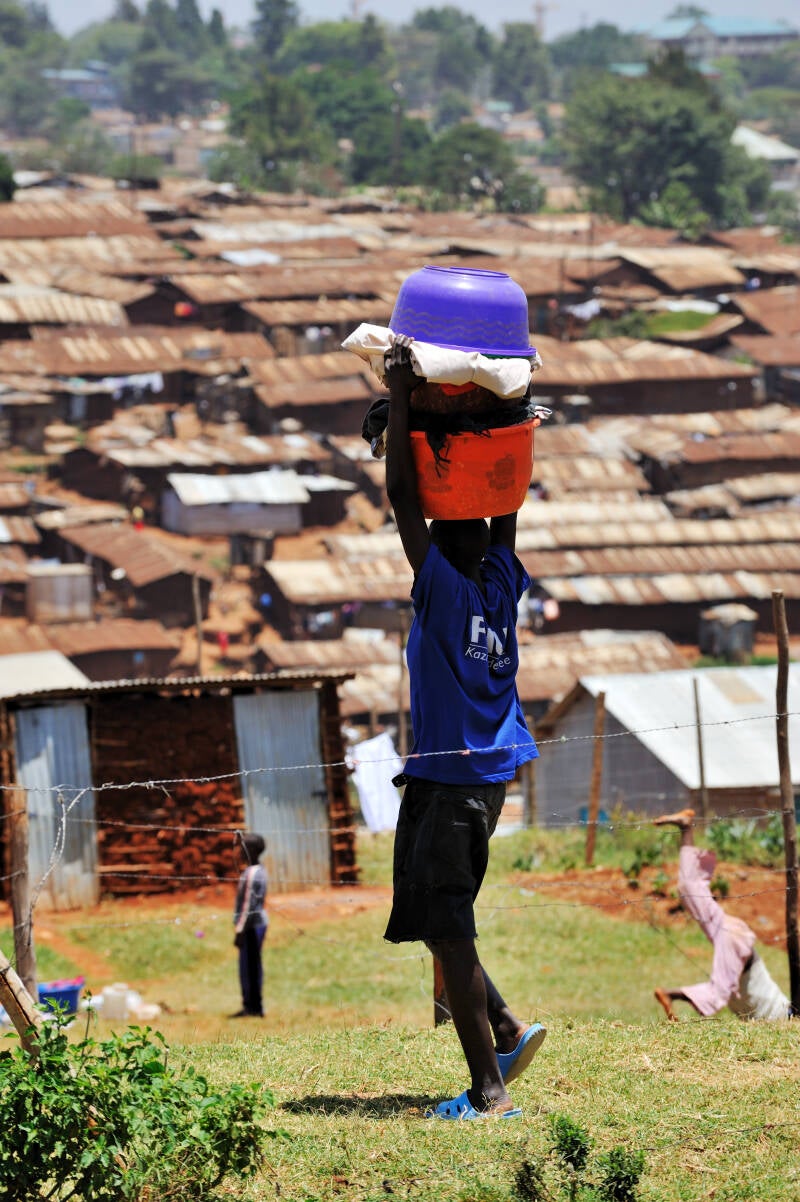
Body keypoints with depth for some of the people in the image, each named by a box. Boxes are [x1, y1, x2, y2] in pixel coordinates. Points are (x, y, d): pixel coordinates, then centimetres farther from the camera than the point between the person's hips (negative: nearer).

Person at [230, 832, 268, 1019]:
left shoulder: (251, 874, -18)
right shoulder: (260, 870, 12)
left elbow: (248, 905, -20)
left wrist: (240, 930, -19)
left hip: (251, 925, -10)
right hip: (259, 921, 10)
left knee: (248, 966, -6)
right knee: (254, 966, 13)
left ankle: (251, 1007, -5)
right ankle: (255, 1007, 17)